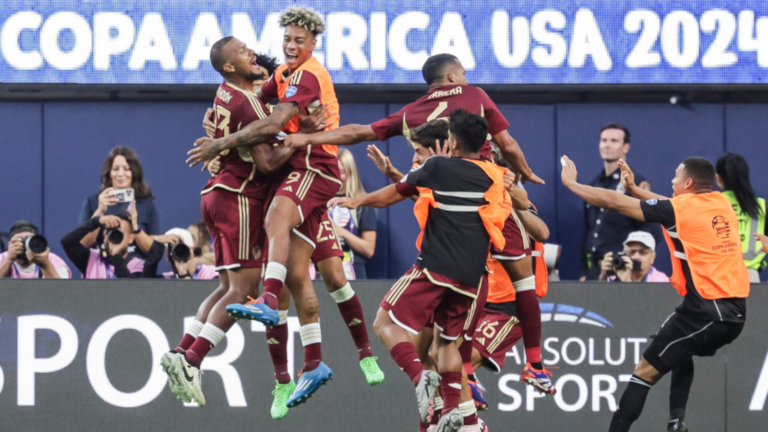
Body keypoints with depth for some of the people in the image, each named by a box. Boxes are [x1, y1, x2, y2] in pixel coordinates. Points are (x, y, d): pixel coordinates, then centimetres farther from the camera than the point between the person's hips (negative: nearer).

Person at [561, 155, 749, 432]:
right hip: (737, 311, 8)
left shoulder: (680, 208, -7)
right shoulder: (721, 203, 11)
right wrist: (634, 188, 30)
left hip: (706, 310, -8)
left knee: (645, 372, -1)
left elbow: (613, 202, -2)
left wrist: (571, 183, 10)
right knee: (680, 352, 31)